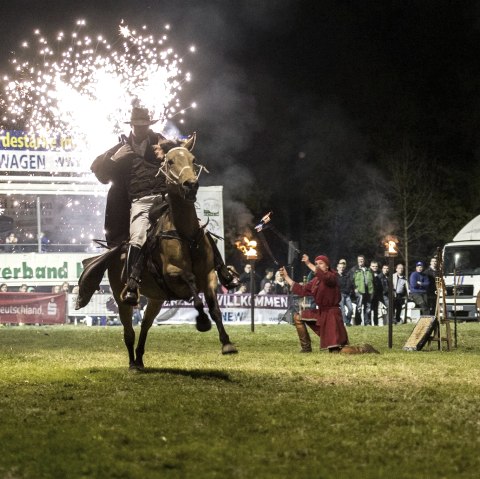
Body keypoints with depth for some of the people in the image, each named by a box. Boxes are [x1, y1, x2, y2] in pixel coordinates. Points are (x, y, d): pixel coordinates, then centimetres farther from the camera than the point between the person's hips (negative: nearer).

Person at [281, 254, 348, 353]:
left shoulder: (332, 276, -11)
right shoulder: (315, 281, 10)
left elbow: (325, 277, -35)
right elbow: (302, 290, 10)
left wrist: (308, 264, -41)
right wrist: (286, 277, 9)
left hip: (332, 313, -7)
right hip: (320, 312, 7)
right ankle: (306, 347, 5)